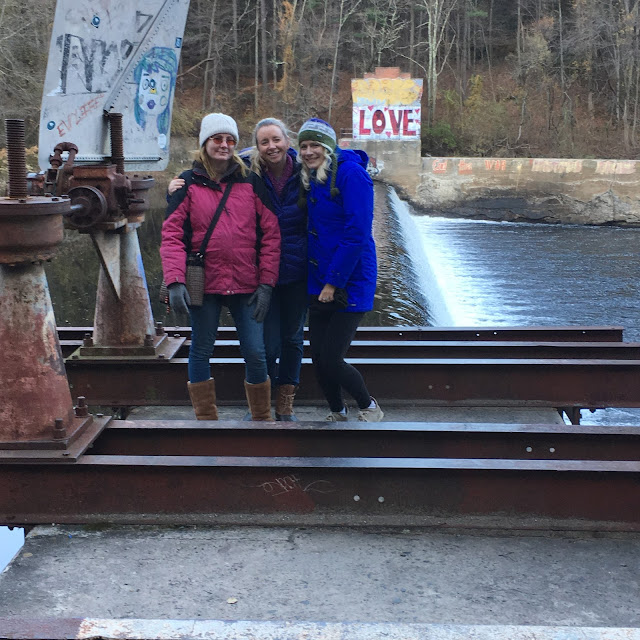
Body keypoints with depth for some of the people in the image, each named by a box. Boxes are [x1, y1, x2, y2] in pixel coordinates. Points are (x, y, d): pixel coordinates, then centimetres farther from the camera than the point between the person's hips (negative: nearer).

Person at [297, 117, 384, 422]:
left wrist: (333, 282, -17)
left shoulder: (350, 173, -13)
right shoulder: (310, 178, 11)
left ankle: (369, 408, 18)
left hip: (349, 284, -7)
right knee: (318, 358, 8)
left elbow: (357, 234, -18)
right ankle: (337, 414, 30)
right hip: (319, 282, 7)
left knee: (331, 361, -7)